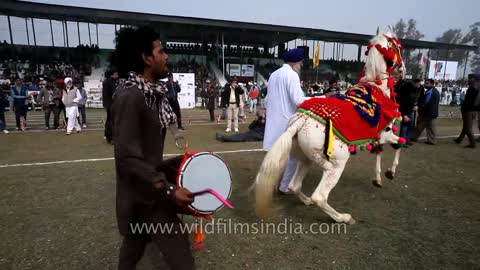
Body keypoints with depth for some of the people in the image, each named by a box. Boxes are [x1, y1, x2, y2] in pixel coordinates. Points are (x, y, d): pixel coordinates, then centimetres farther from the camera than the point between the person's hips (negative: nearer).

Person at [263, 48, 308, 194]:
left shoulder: (273, 75, 14)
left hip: (274, 121, 8)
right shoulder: (292, 75, -11)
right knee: (292, 154, 3)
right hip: (288, 121, -8)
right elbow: (298, 100, -19)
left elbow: (267, 100, 18)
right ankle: (285, 186, 8)